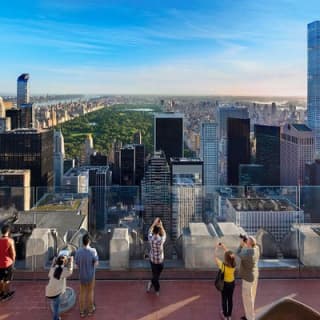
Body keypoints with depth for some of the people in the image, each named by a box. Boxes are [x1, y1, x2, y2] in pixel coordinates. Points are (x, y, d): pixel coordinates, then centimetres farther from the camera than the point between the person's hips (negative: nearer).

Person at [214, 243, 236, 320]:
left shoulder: (222, 265, -32)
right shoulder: (234, 265, -19)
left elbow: (215, 257, -17)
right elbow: (229, 254, -2)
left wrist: (216, 248, -7)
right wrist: (224, 247, 3)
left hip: (224, 284, -4)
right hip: (232, 283, 4)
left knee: (224, 299, 16)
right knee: (230, 299, 19)